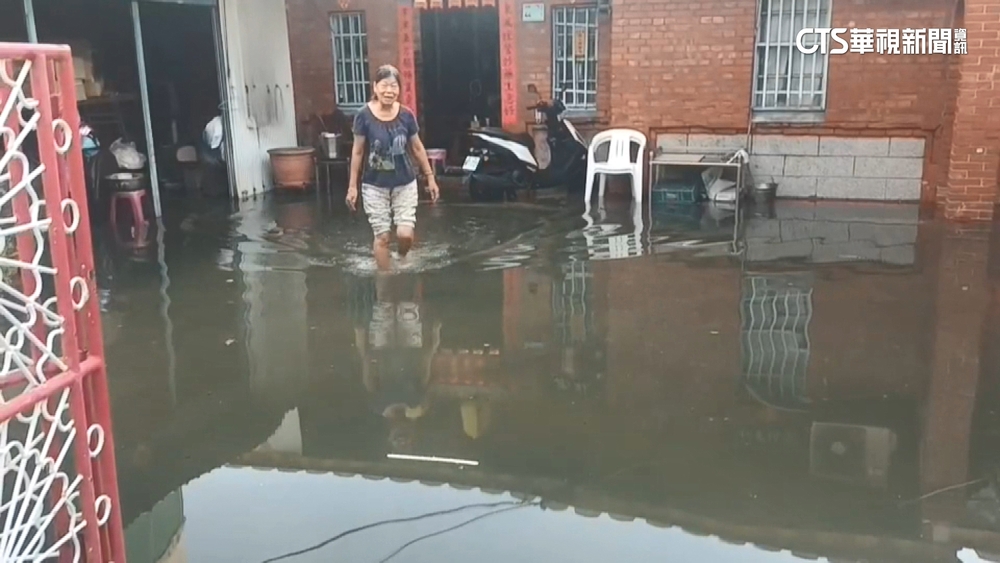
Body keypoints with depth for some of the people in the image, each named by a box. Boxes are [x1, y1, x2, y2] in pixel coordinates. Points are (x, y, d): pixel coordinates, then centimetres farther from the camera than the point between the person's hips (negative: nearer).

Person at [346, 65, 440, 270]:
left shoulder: (406, 115, -6)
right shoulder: (364, 116, -11)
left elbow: (417, 148, 6)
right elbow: (358, 152, -4)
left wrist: (430, 178, 8)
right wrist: (352, 186, -2)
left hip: (405, 183, 1)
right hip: (375, 186, -1)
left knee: (405, 234, -6)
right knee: (382, 236, 2)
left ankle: (401, 260, 28)